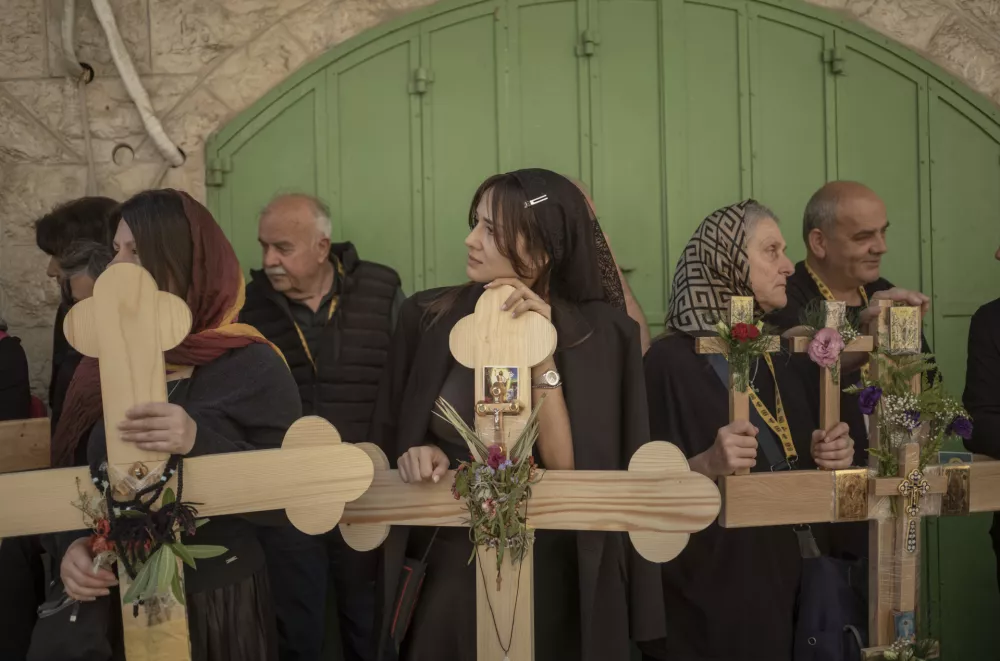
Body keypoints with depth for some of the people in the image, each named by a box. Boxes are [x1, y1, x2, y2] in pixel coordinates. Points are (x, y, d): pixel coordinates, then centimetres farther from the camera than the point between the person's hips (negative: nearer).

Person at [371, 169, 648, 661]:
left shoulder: (598, 334, -9)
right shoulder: (427, 317, -4)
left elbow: (569, 468, -17)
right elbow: (390, 439, 5)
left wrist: (542, 354, -22)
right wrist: (420, 456, -16)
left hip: (546, 578, -1)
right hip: (444, 570, 1)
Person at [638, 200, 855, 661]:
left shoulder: (779, 358, 9)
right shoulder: (670, 360, -14)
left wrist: (826, 452, -3)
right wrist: (705, 465, -32)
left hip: (780, 581, 7)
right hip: (703, 592, -7)